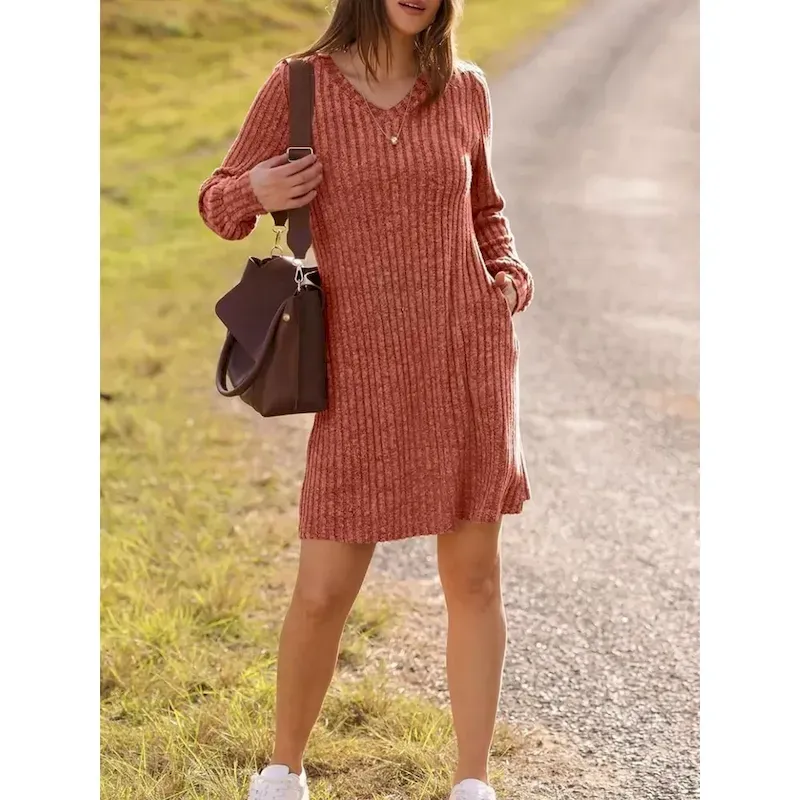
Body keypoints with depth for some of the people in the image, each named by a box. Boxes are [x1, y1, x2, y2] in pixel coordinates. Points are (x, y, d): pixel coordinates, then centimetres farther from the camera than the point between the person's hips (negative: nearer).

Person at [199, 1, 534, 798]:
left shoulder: (464, 90, 6)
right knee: (322, 592, 0)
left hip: (469, 357, 2)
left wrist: (509, 280, 2)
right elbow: (219, 201, 6)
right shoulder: (299, 86, -2)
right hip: (365, 374, -2)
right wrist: (259, 193, -17)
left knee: (474, 575, 5)